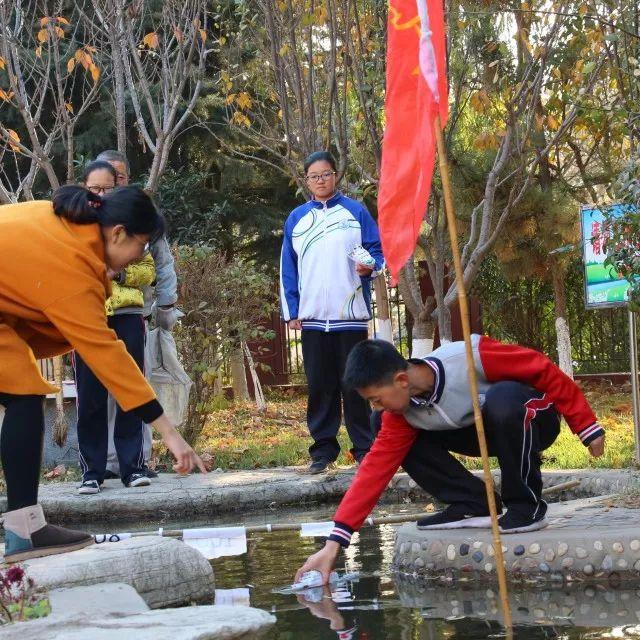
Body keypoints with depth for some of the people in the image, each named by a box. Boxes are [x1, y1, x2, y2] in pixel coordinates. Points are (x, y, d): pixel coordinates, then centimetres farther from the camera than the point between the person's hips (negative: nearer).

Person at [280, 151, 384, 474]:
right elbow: (288, 269, 10)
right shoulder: (296, 218, 11)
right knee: (319, 387, 5)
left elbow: (376, 250, 5)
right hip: (312, 317, 2)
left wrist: (370, 266, -18)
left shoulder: (355, 212, 5)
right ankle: (323, 449, 10)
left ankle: (364, 449, 4)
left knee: (355, 385, 0)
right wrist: (291, 311, 3)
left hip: (350, 314, -2)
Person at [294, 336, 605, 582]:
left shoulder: (471, 356, -33)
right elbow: (376, 468, -17)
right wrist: (334, 543, -23)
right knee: (409, 443, -11)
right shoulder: (401, 413, -15)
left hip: (535, 419, -6)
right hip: (491, 433, 6)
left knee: (503, 397, -39)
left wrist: (586, 426, -18)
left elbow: (545, 371, -24)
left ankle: (527, 505, -23)